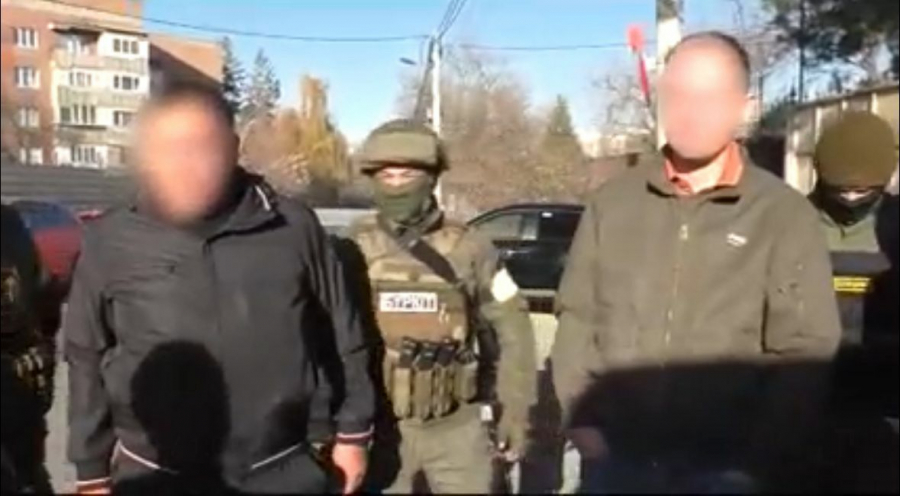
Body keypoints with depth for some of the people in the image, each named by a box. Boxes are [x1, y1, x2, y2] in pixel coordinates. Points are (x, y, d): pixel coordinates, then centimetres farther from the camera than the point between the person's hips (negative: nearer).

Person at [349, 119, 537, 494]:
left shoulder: (468, 249, -3)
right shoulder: (354, 250, -3)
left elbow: (511, 327, 2)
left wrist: (516, 408, 0)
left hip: (456, 427, 0)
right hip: (380, 427, 0)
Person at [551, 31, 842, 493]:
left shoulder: (786, 215, -2)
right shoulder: (613, 201, 4)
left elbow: (802, 353, -4)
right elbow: (577, 316, 5)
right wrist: (580, 418, -2)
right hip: (613, 458, 2)